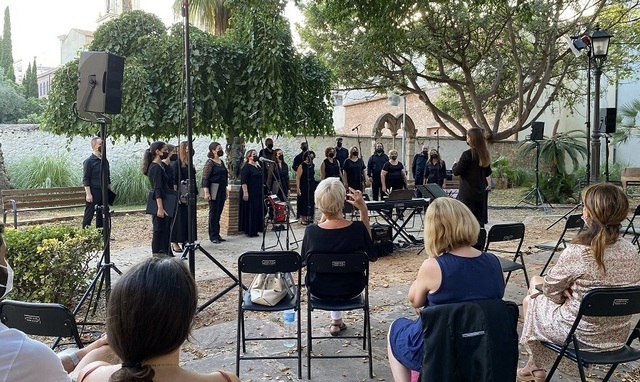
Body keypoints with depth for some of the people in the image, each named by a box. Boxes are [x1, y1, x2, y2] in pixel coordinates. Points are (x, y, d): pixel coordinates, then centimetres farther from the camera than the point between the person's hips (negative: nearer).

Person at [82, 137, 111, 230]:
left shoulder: (105, 161, 11)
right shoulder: (89, 161, -8)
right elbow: (85, 179, -10)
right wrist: (88, 194, -16)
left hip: (104, 192, 6)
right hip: (93, 192, -6)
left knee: (102, 214, 11)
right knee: (89, 215, -2)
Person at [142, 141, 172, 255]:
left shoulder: (161, 165, 13)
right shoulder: (155, 168, -16)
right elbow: (157, 189, -22)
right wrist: (160, 208, -26)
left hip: (165, 202, 9)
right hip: (159, 203, -9)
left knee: (165, 230, 13)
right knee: (159, 230, -3)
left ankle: (164, 254, 21)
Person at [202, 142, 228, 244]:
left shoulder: (221, 162, 15)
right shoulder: (210, 162, -9)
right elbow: (205, 178, -14)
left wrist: (225, 191, 21)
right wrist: (206, 192, -21)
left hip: (221, 190, 7)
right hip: (214, 190, -7)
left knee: (218, 213, 10)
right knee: (213, 213, -2)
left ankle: (217, 234, 18)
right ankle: (213, 236, 5)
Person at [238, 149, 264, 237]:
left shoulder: (258, 166, 17)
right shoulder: (246, 167, -9)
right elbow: (243, 181, -16)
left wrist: (262, 192, 23)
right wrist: (245, 192, -24)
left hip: (258, 194, 9)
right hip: (250, 194, -9)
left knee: (258, 212, 9)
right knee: (250, 212, -5)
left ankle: (255, 230, 16)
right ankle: (249, 231, 1)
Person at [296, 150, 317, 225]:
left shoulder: (312, 165, 8)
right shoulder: (302, 165, -12)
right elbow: (297, 178, -14)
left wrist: (315, 185, 16)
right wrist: (298, 188, -20)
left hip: (312, 187, 6)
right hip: (304, 187, -6)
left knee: (311, 202, 9)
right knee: (304, 202, 0)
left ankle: (309, 218, 20)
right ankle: (303, 219, 9)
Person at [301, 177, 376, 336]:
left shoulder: (311, 231, -25)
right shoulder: (357, 228, -25)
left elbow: (305, 260, -2)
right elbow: (372, 256, -3)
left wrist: (323, 218, -3)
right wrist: (364, 210, -11)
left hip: (319, 290, 0)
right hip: (350, 290, 0)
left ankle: (336, 320, 42)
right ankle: (337, 319, 44)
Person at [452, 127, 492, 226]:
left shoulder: (467, 154, -16)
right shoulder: (485, 154, 6)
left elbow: (456, 172, -10)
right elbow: (488, 173, 16)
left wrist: (455, 164, 8)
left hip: (467, 194, -7)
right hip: (480, 193, 7)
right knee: (479, 221, 11)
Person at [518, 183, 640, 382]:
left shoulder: (578, 252, -27)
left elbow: (550, 289, -11)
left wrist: (564, 291, 8)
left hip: (582, 336, -6)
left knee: (530, 301, 21)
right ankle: (537, 366, 37)